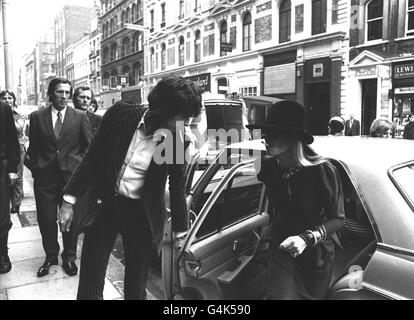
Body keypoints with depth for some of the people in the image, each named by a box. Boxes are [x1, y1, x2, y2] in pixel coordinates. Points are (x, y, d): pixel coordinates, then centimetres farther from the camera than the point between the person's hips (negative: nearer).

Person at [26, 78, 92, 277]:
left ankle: (69, 257, 25)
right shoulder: (37, 117, 6)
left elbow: (89, 146, 5)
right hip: (45, 177, 1)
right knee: (46, 219, 6)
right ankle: (50, 256, 28)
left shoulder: (80, 117, 3)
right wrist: (35, 169, 2)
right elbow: (32, 148, 10)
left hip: (72, 174, -1)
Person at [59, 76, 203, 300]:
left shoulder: (178, 140, -12)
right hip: (103, 205, 1)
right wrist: (69, 200, -3)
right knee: (89, 288, 7)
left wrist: (181, 234, 8)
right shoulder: (121, 114, -13)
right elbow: (92, 157, -3)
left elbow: (177, 188, 0)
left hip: (141, 214, 0)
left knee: (136, 289, 12)